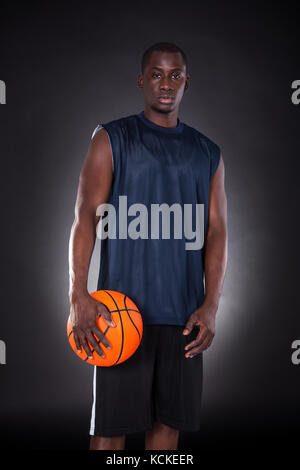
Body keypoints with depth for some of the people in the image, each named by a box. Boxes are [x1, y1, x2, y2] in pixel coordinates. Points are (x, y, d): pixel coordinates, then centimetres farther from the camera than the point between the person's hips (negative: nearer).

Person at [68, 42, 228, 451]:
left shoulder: (207, 153, 13)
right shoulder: (111, 140, 3)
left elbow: (216, 232, 8)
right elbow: (86, 217, -5)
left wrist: (211, 305, -4)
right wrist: (78, 295, -17)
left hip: (185, 314, 4)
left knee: (169, 419, 9)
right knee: (112, 425, -1)